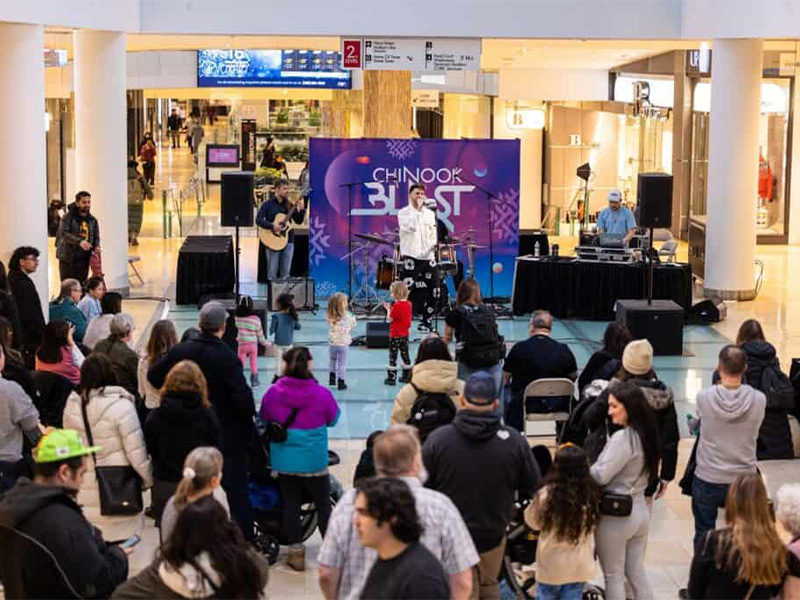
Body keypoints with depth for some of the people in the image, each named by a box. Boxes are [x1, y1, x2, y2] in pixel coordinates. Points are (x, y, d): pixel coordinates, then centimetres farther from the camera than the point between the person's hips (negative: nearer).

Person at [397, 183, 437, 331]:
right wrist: (417, 210, -11)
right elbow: (409, 227, -16)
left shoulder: (430, 213, 16)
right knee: (409, 289, -10)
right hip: (410, 256, -5)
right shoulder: (403, 213, 2)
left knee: (427, 290, 4)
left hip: (427, 256, 5)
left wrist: (435, 243, -1)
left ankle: (426, 320, 12)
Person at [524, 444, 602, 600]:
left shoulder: (547, 494, -19)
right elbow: (592, 525, 7)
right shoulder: (591, 493, -7)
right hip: (580, 565, 3)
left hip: (552, 565, -3)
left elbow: (533, 522, -3)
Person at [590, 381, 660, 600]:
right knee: (637, 572, 16)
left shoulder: (622, 438, -22)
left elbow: (601, 476, -23)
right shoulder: (646, 434, 4)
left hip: (616, 515, -8)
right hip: (640, 510, 8)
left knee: (613, 575, 7)